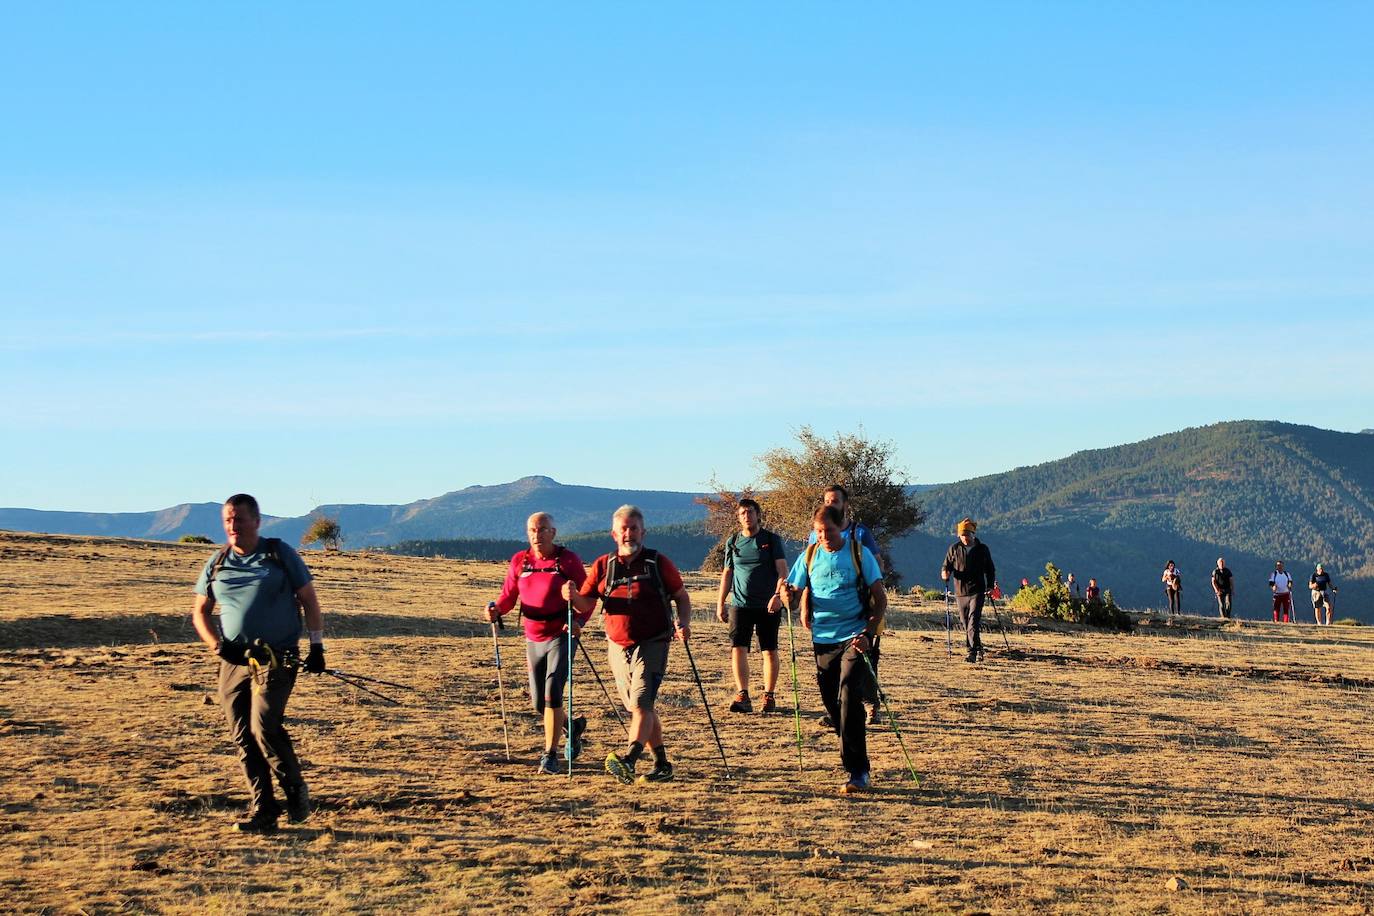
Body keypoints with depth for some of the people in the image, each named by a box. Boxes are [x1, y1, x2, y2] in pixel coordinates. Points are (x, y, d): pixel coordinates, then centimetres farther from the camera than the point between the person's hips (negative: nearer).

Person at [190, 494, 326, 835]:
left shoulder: (280, 554, 2)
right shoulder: (217, 563, 11)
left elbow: (309, 600, 5)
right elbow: (199, 611, 16)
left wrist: (316, 646, -1)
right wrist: (217, 644, -1)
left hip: (277, 657, -4)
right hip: (234, 661, 5)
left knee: (264, 726, -18)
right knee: (242, 737, 1)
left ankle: (296, 790, 2)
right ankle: (264, 812, 7)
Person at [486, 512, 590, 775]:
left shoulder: (568, 560, -6)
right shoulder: (519, 561, 6)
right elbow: (508, 595, 8)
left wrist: (579, 621, -23)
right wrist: (497, 609, -14)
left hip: (562, 636, -5)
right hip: (533, 639, 5)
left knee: (552, 694, -17)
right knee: (538, 703, 9)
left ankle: (550, 756, -7)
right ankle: (573, 726, 38)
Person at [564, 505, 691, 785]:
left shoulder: (658, 563, -1)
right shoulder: (603, 565, 7)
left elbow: (681, 597, 6)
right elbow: (586, 604, 7)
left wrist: (683, 623, -12)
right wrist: (573, 596, -16)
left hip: (652, 645, -5)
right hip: (618, 647, 5)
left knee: (641, 703, -19)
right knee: (640, 707, 11)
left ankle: (629, 759, -33)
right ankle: (662, 764, 22)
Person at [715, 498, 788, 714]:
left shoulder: (772, 540, 2)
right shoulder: (733, 542, 10)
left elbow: (782, 570, -5)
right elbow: (727, 573, 16)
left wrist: (778, 595, -21)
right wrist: (720, 603, 11)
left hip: (768, 605, -2)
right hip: (740, 605, 2)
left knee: (770, 651, 3)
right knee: (738, 648, -11)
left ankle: (769, 696, 12)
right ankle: (742, 696, -13)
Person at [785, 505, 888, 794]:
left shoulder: (859, 553, -3)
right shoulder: (809, 556, 6)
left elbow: (880, 599, -3)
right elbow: (797, 592, 10)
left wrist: (868, 633, -15)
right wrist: (790, 594, -15)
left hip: (855, 637, -4)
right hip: (823, 639, 4)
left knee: (849, 699, -16)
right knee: (832, 704, 8)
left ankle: (857, 771, -15)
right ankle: (857, 766, 24)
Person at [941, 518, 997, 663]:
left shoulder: (982, 549, 6)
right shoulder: (954, 549, 7)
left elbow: (990, 569, 14)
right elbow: (946, 566, 12)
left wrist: (990, 585, 1)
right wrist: (945, 573, -11)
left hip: (977, 592, -3)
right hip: (960, 592, 3)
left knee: (973, 621, -16)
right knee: (965, 623, 7)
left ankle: (973, 652, -21)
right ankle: (977, 649, 20)